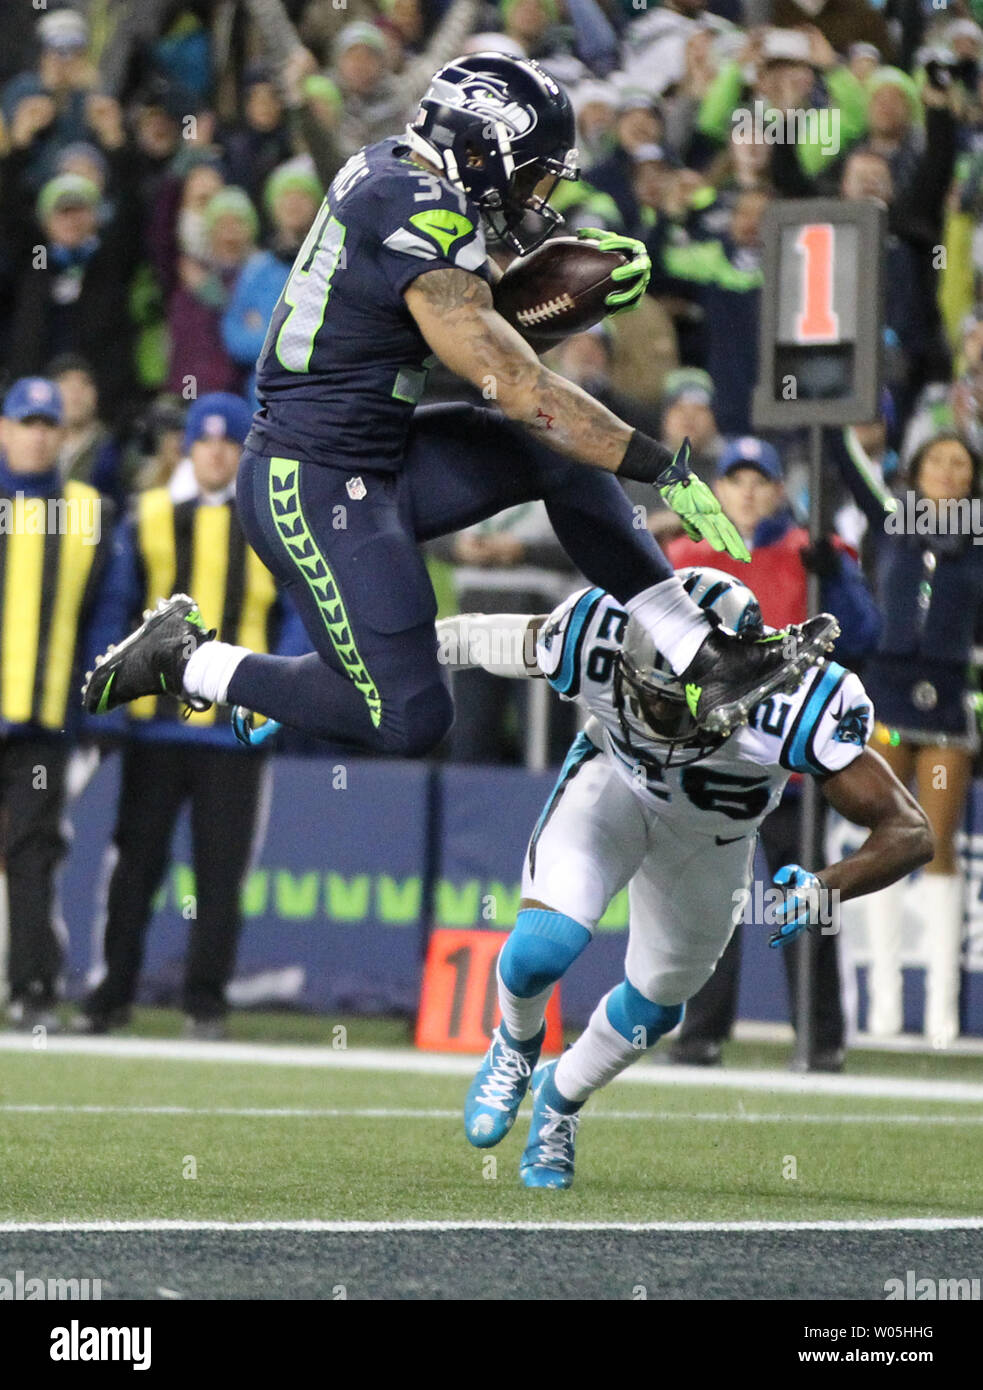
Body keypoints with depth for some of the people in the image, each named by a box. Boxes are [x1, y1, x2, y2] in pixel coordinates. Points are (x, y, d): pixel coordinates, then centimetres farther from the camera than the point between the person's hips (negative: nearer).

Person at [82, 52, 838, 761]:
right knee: (411, 721, -5)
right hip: (314, 489, -10)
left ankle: (708, 665, 3)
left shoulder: (391, 171, 5)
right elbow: (516, 385, -24)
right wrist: (663, 467, -22)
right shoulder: (420, 225, -23)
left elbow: (485, 320, 19)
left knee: (565, 455, 5)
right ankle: (187, 660, 8)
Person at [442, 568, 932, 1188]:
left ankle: (561, 1097, 47)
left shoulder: (792, 706, -42)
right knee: (542, 950, -21)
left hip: (712, 830, 1)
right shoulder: (598, 642, -38)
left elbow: (910, 833, -39)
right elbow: (488, 636, -14)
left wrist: (823, 890, -56)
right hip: (613, 782, -1)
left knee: (655, 1005, 14)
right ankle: (517, 1046, 16)